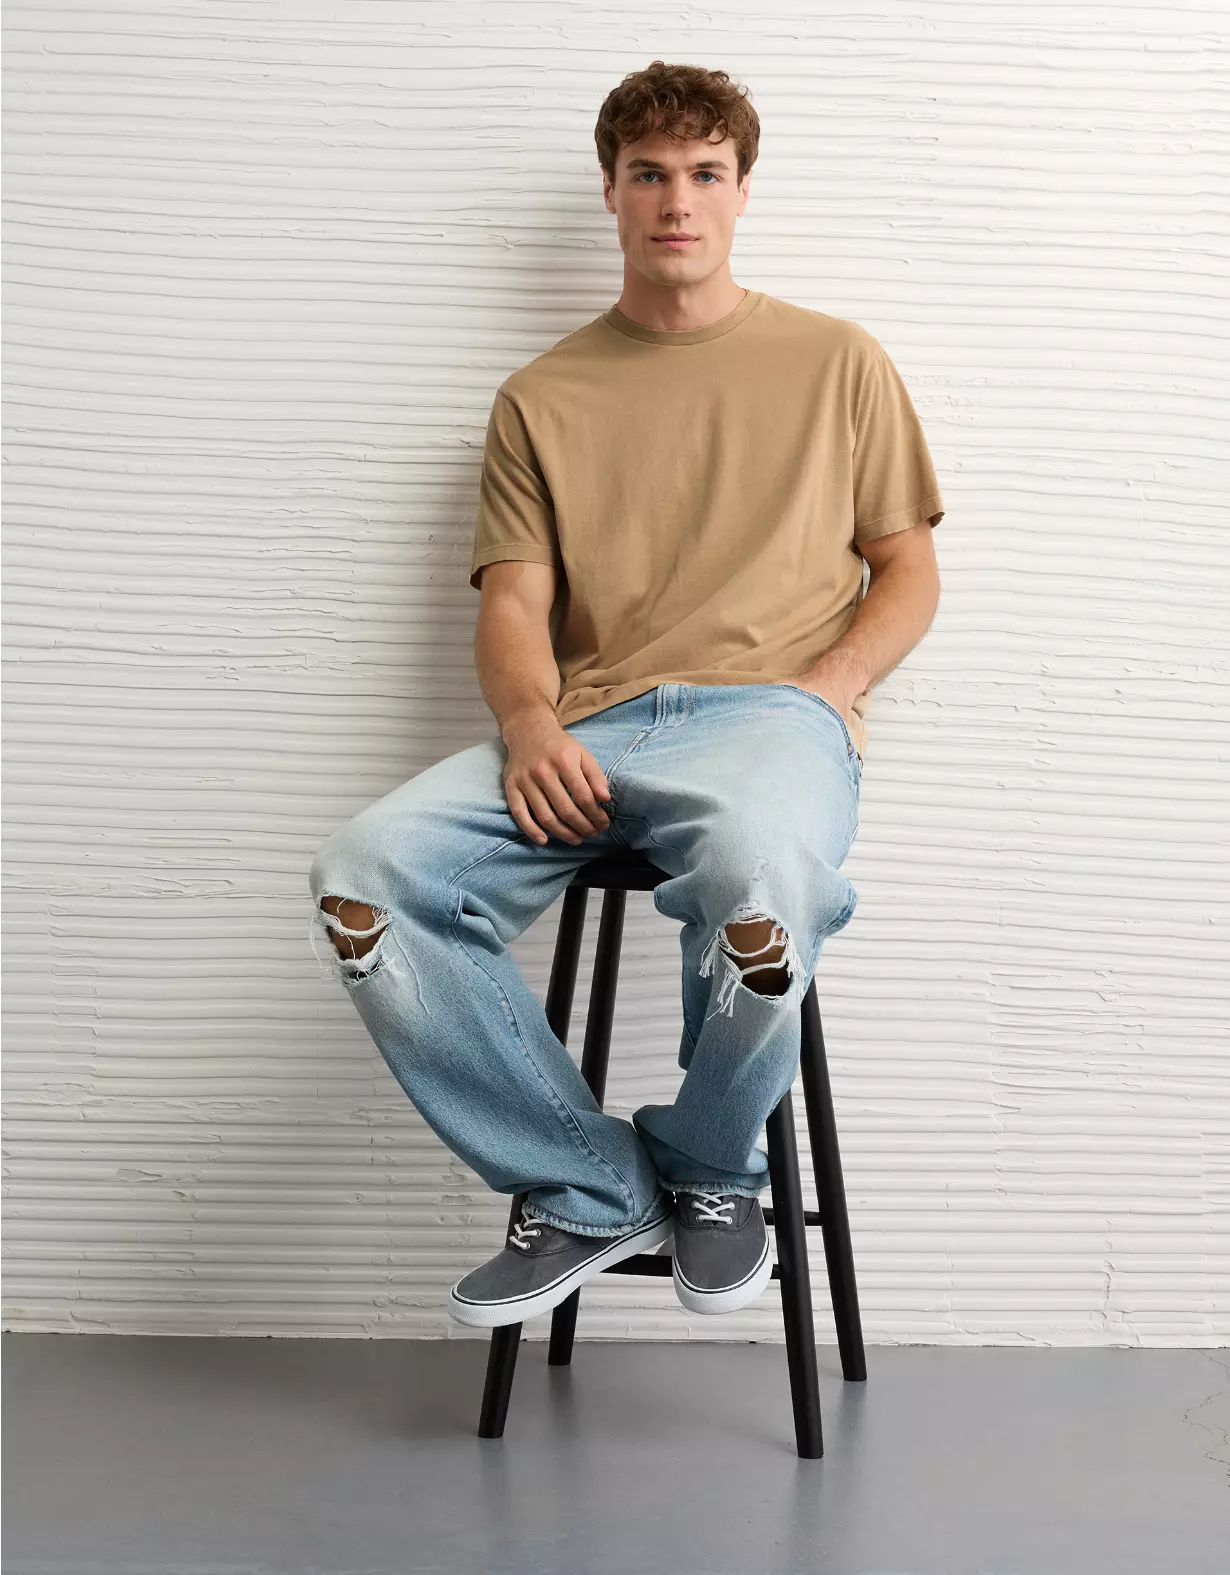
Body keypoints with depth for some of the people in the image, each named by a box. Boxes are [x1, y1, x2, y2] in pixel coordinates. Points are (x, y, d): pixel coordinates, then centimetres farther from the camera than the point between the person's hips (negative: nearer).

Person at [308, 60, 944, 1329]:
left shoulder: (837, 362, 18)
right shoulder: (542, 398, 21)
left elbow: (907, 570, 17)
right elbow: (513, 603, 12)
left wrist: (829, 683, -4)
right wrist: (530, 722, -11)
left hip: (769, 708, -2)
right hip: (586, 732, 3)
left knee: (762, 885, -40)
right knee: (363, 880, -26)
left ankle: (712, 1170, -6)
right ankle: (589, 1188, -10)